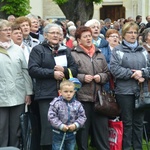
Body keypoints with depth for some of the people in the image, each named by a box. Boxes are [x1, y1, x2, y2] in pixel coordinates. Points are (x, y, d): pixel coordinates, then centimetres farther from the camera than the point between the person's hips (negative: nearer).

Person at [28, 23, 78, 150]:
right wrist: (52, 73, -14)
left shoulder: (65, 50, 18)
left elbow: (75, 69, 11)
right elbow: (33, 70, -9)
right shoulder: (38, 49, 4)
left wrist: (64, 70, -9)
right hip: (46, 95, -4)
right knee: (48, 127, -6)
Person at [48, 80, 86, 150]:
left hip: (72, 134, 3)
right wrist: (61, 126, -21)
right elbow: (51, 117, -15)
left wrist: (76, 125, -16)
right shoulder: (56, 103, -11)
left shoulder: (77, 104, -3)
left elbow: (82, 117, -1)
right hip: (58, 134, -3)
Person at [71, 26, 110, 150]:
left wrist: (101, 77, -2)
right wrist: (82, 77, -16)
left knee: (102, 129, 8)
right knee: (83, 131, 4)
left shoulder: (99, 54, 15)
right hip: (82, 98, -4)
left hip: (99, 97, 4)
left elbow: (107, 73, 18)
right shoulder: (73, 55, -1)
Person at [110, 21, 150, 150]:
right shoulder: (117, 50, 0)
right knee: (127, 122, 4)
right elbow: (114, 69, -12)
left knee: (139, 122, 10)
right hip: (125, 91, -4)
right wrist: (132, 74, -15)